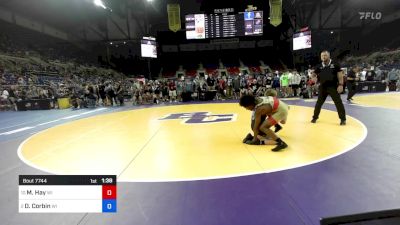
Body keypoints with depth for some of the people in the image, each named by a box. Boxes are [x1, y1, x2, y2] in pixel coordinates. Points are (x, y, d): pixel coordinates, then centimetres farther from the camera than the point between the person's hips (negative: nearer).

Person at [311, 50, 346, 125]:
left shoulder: (335, 65, -2)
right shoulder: (319, 66, 6)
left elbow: (340, 74, -3)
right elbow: (314, 74, 12)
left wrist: (340, 85, -12)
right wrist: (313, 77, -13)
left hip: (333, 87, -2)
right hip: (322, 87, 3)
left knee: (338, 102, -1)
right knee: (319, 102, 9)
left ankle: (343, 119, 10)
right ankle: (315, 117, 24)